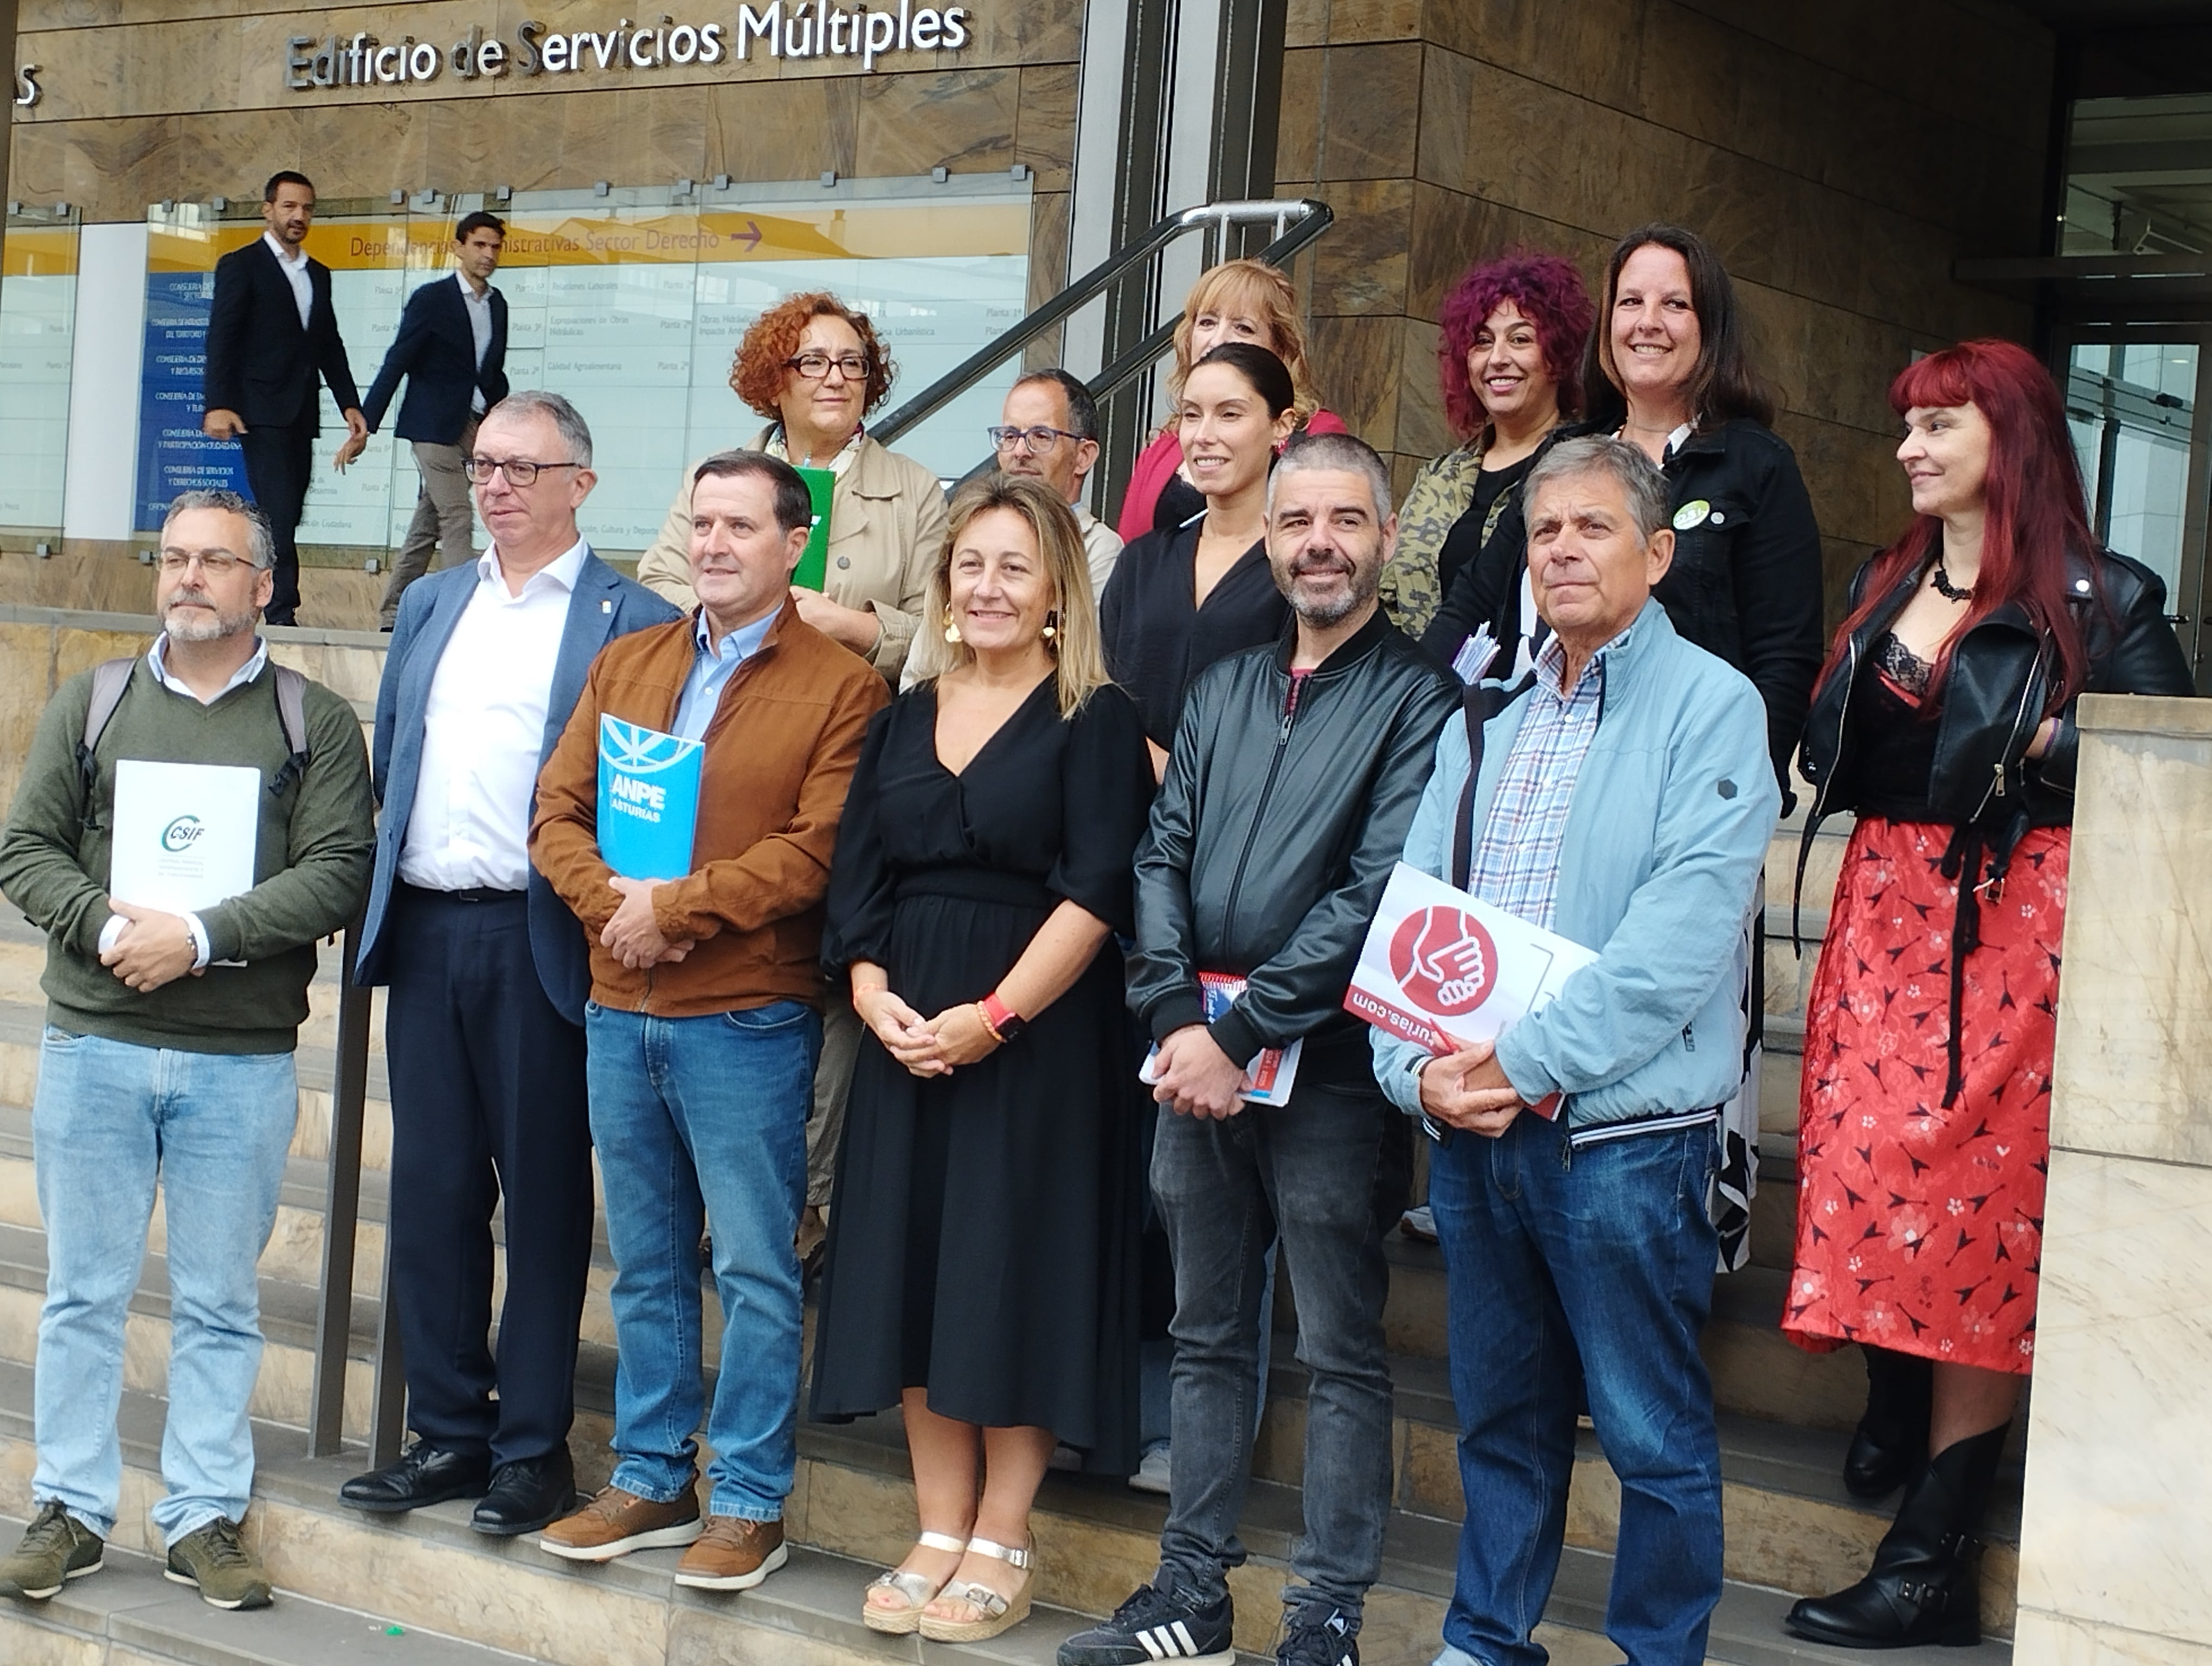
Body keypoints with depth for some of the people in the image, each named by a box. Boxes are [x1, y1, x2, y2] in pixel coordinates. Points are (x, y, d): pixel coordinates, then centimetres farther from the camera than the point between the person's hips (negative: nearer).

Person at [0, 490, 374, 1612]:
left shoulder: (315, 722, 3)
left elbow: (339, 874, -8)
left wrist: (203, 935, -17)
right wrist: (109, 927, -13)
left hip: (244, 1063, -1)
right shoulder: (91, 702, 10)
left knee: (219, 1305, 6)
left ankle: (203, 1519, 15)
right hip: (93, 1045, 2)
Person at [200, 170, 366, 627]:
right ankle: (282, 613, -15)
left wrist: (349, 403, 8)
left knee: (285, 517, 5)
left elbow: (330, 346, 20)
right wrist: (217, 405, -19)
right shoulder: (241, 266, -1)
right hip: (261, 412, -7)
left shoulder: (319, 275, 19)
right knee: (278, 513, -14)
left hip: (301, 414, 7)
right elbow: (221, 339, -8)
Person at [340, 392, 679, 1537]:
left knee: (544, 1194, 2)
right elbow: (387, 762, 19)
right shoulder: (429, 605, 17)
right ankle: (447, 1432, 19)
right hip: (424, 931, 6)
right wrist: (372, 905, 11)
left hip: (540, 942, -5)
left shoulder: (632, 623, -2)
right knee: (432, 1187, 9)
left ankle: (533, 1445, 11)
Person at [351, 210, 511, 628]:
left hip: (473, 427, 6)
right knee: (457, 519, -12)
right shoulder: (432, 300, -8)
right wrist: (365, 426, -13)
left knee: (428, 525, 10)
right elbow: (396, 364, -10)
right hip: (433, 425, -6)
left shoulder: (497, 305, 10)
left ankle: (393, 617, 16)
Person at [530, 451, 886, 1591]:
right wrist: (610, 901, -11)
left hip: (746, 1022, -5)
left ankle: (749, 1500, 10)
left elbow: (819, 848, -14)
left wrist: (676, 908, -16)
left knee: (754, 1270, 1)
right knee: (646, 1265, 14)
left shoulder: (840, 687, -5)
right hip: (620, 1010, 6)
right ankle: (651, 1482, 24)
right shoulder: (625, 664, 13)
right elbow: (559, 810, 8)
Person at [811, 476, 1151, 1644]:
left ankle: (1001, 1546, 10)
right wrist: (873, 995, -9)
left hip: (1039, 1034, -5)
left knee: (1015, 1272, 0)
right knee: (911, 1271, 6)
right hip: (907, 1037, 5)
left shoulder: (1096, 720, -4)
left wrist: (991, 1017, -19)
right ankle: (940, 1533, 16)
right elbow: (855, 881, 9)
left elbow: (1095, 892, -12)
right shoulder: (905, 720, 12)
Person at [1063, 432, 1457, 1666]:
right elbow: (1163, 855, 8)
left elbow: (1377, 893, -14)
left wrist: (1239, 1034, -16)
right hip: (1199, 1053, 6)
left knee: (1343, 1354, 3)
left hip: (1330, 1064, -6)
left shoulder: (1417, 699, -6)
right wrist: (1177, 1019, -7)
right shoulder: (1223, 689, 13)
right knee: (1209, 1333, 13)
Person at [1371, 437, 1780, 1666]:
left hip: (1623, 1136, -6)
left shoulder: (1711, 709, -6)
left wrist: (1529, 1058, -19)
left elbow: (1684, 932, -17)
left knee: (1655, 1436, 3)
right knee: (1501, 1416, 16)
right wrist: (1419, 1068, -8)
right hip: (1470, 1132, 6)